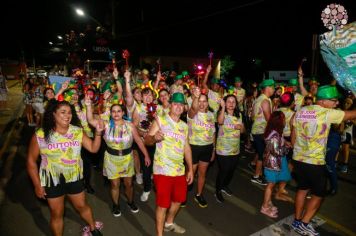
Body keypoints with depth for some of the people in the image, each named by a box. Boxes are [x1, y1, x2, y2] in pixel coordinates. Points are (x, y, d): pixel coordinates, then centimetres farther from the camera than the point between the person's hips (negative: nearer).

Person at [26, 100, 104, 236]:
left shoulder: (77, 131, -8)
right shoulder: (40, 135, -17)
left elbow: (94, 148, -9)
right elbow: (31, 161, -8)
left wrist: (98, 133, -25)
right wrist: (37, 185, -7)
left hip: (75, 178, 3)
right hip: (52, 181, -2)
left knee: (82, 206, 21)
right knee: (56, 214, 16)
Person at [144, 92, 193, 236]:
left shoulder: (184, 126, 10)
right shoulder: (159, 120, -6)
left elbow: (187, 147, 13)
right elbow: (147, 140, -11)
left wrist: (190, 169, 11)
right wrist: (154, 138, -34)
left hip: (180, 170, 6)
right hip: (163, 171, -6)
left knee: (178, 199, 21)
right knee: (162, 204, 2)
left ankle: (169, 223, 46)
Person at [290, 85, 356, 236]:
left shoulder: (300, 112, 3)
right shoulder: (328, 113, -14)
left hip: (298, 159, 6)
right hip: (315, 162, -6)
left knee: (302, 189, 19)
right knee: (318, 194, 12)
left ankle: (297, 221, 29)